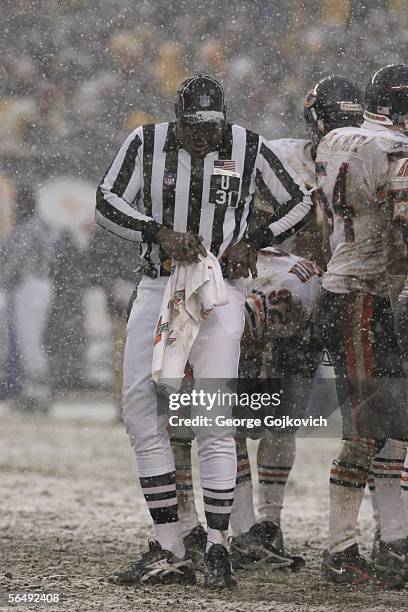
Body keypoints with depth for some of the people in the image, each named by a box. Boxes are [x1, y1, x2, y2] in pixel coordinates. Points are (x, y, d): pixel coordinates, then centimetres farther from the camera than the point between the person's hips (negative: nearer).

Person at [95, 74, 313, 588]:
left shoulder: (248, 148, -3)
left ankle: (216, 548, -2)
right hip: (158, 290, 3)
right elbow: (107, 204, -8)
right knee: (141, 413, -1)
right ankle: (169, 552, 5)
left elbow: (299, 204, 5)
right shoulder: (147, 143, -2)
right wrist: (161, 233, -21)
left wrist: (251, 242, -8)